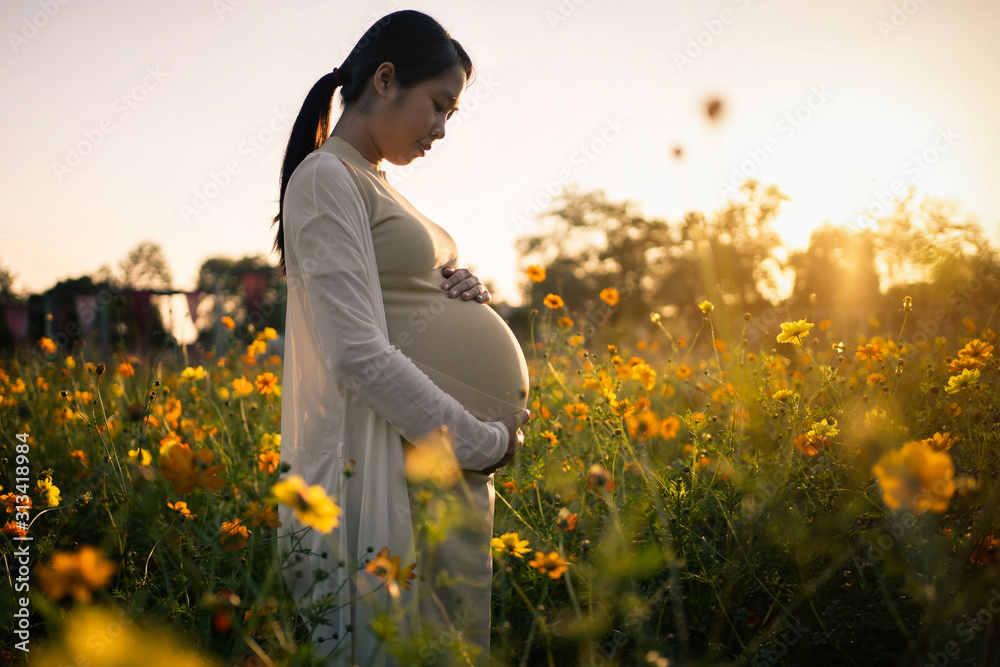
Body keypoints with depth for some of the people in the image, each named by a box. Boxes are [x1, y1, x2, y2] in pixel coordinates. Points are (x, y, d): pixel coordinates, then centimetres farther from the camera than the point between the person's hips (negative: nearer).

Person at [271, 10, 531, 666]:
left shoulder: (379, 186, 18)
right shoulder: (326, 177, -10)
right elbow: (359, 356, -19)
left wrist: (466, 295, 2)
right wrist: (485, 443, -14)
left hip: (448, 461, 9)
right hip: (387, 460, -9)